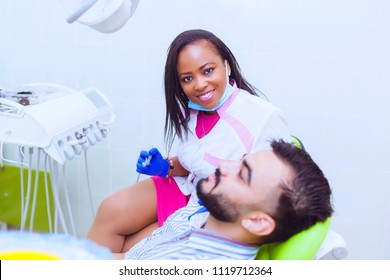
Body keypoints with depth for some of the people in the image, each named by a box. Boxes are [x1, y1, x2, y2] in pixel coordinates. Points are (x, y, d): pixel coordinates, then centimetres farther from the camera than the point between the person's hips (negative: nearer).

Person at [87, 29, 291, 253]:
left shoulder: (266, 119, -24)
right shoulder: (190, 109, -4)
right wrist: (166, 167, -8)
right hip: (186, 188, 6)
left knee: (126, 250, -12)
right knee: (112, 211, -12)